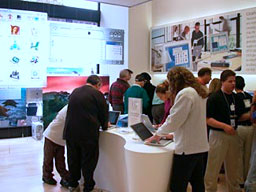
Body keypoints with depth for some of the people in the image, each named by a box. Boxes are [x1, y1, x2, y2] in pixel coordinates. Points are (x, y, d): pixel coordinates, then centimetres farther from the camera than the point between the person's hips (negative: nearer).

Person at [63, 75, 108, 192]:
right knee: (88, 160, 7)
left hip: (70, 132, 6)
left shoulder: (74, 91, 12)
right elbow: (104, 112, 0)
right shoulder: (97, 94, -6)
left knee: (73, 159, 17)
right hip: (88, 134, -6)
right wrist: (104, 125, 20)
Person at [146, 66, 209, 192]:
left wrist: (158, 134, -1)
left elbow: (173, 120, -16)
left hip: (187, 148, -9)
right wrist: (174, 134, 23)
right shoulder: (199, 92, 13)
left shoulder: (185, 93, -15)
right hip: (199, 146, 9)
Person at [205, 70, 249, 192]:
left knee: (233, 167, 18)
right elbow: (207, 119, -14)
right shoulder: (214, 98, -10)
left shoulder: (236, 98, 10)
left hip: (233, 135, 6)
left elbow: (239, 116, 18)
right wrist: (224, 126, -24)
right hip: (218, 135, -6)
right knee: (214, 167, 0)